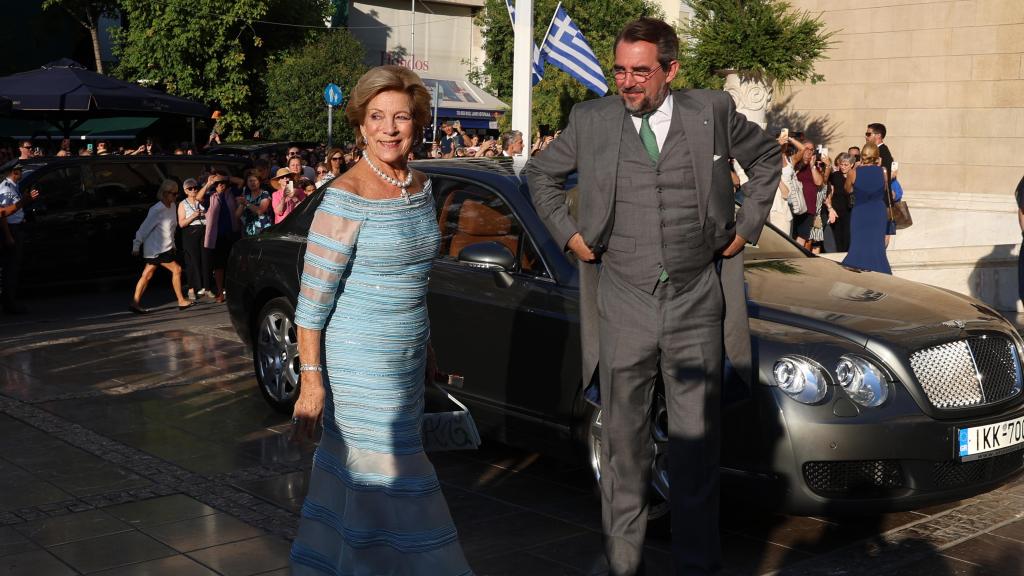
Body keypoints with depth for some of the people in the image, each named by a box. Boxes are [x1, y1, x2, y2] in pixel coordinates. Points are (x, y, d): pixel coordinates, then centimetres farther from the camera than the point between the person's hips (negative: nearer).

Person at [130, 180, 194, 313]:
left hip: (165, 247, 9)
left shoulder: (172, 207, 7)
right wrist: (136, 246, -12)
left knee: (147, 275, 9)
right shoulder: (157, 210, -18)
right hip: (156, 249, -9)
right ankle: (181, 301, 0)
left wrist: (172, 244, 19)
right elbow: (144, 228, -15)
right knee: (176, 270, -7)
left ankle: (135, 303, 11)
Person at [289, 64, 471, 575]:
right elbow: (313, 297, -16)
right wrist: (311, 380, -16)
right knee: (393, 477, 1)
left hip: (407, 356, 7)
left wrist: (425, 348, 20)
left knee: (349, 473, 16)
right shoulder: (346, 197, -17)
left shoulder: (420, 188, 5)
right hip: (361, 360, -7)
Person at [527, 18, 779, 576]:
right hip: (622, 305, 0)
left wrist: (746, 226, 10)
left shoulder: (713, 111, 2)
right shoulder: (590, 119, 2)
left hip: (697, 305, 0)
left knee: (697, 441, 6)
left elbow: (766, 158, 18)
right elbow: (541, 173, 18)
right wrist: (568, 233, 7)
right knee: (623, 438, 8)